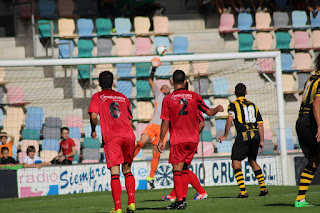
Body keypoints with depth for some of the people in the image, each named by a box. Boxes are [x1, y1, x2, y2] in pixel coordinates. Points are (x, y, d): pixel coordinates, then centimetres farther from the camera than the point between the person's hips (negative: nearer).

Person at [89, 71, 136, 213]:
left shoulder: (97, 97, 9)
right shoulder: (123, 97, 22)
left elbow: (94, 116, -4)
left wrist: (93, 131, 11)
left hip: (111, 137, -3)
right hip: (128, 135, 3)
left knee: (115, 173, -5)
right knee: (127, 170, 15)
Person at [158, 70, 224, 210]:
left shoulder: (168, 100, -4)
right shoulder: (194, 97, 2)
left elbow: (165, 122, -5)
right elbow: (209, 112, 8)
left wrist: (161, 140, 3)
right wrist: (218, 109, 30)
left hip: (177, 140, -3)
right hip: (193, 139, 3)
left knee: (177, 169, -2)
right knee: (185, 168, 15)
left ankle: (180, 200, -12)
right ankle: (183, 198, 12)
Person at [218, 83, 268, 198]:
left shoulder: (234, 105, 4)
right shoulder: (253, 105, 21)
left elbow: (230, 119, -12)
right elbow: (260, 124, 17)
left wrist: (225, 136, -6)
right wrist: (261, 141, 19)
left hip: (243, 136, -6)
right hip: (255, 135, 6)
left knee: (236, 163, -2)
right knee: (252, 161, 24)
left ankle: (243, 192, -14)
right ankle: (263, 188, 19)